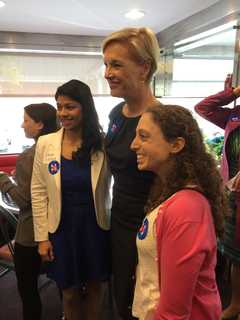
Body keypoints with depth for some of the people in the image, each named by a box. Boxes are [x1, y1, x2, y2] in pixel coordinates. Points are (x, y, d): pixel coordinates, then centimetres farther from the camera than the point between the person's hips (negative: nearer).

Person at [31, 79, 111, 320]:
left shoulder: (103, 144, -9)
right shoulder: (45, 143, -6)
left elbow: (108, 187, -6)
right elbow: (38, 193, -2)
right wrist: (42, 236, -2)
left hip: (96, 227, 0)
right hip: (62, 228, 1)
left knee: (95, 287, 18)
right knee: (70, 291, 17)